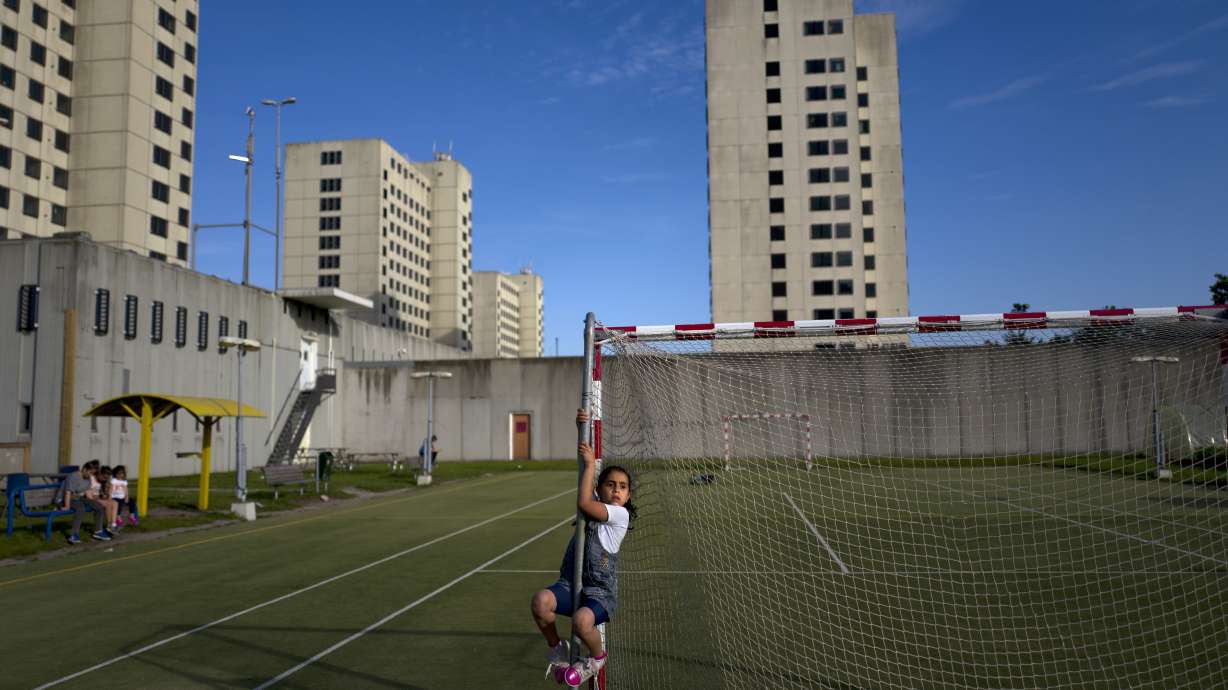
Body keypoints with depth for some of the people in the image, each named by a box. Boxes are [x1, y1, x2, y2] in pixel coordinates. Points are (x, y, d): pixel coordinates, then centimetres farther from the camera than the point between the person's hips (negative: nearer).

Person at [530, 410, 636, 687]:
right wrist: (583, 428, -1)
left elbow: (583, 503, -19)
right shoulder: (597, 503, 11)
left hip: (601, 591, -5)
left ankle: (597, 657, 2)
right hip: (570, 583, 5)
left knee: (581, 621, -35)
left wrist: (591, 464, -13)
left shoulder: (621, 514, -6)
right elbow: (586, 457, 11)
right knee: (541, 601, -27)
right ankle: (557, 649, 2)